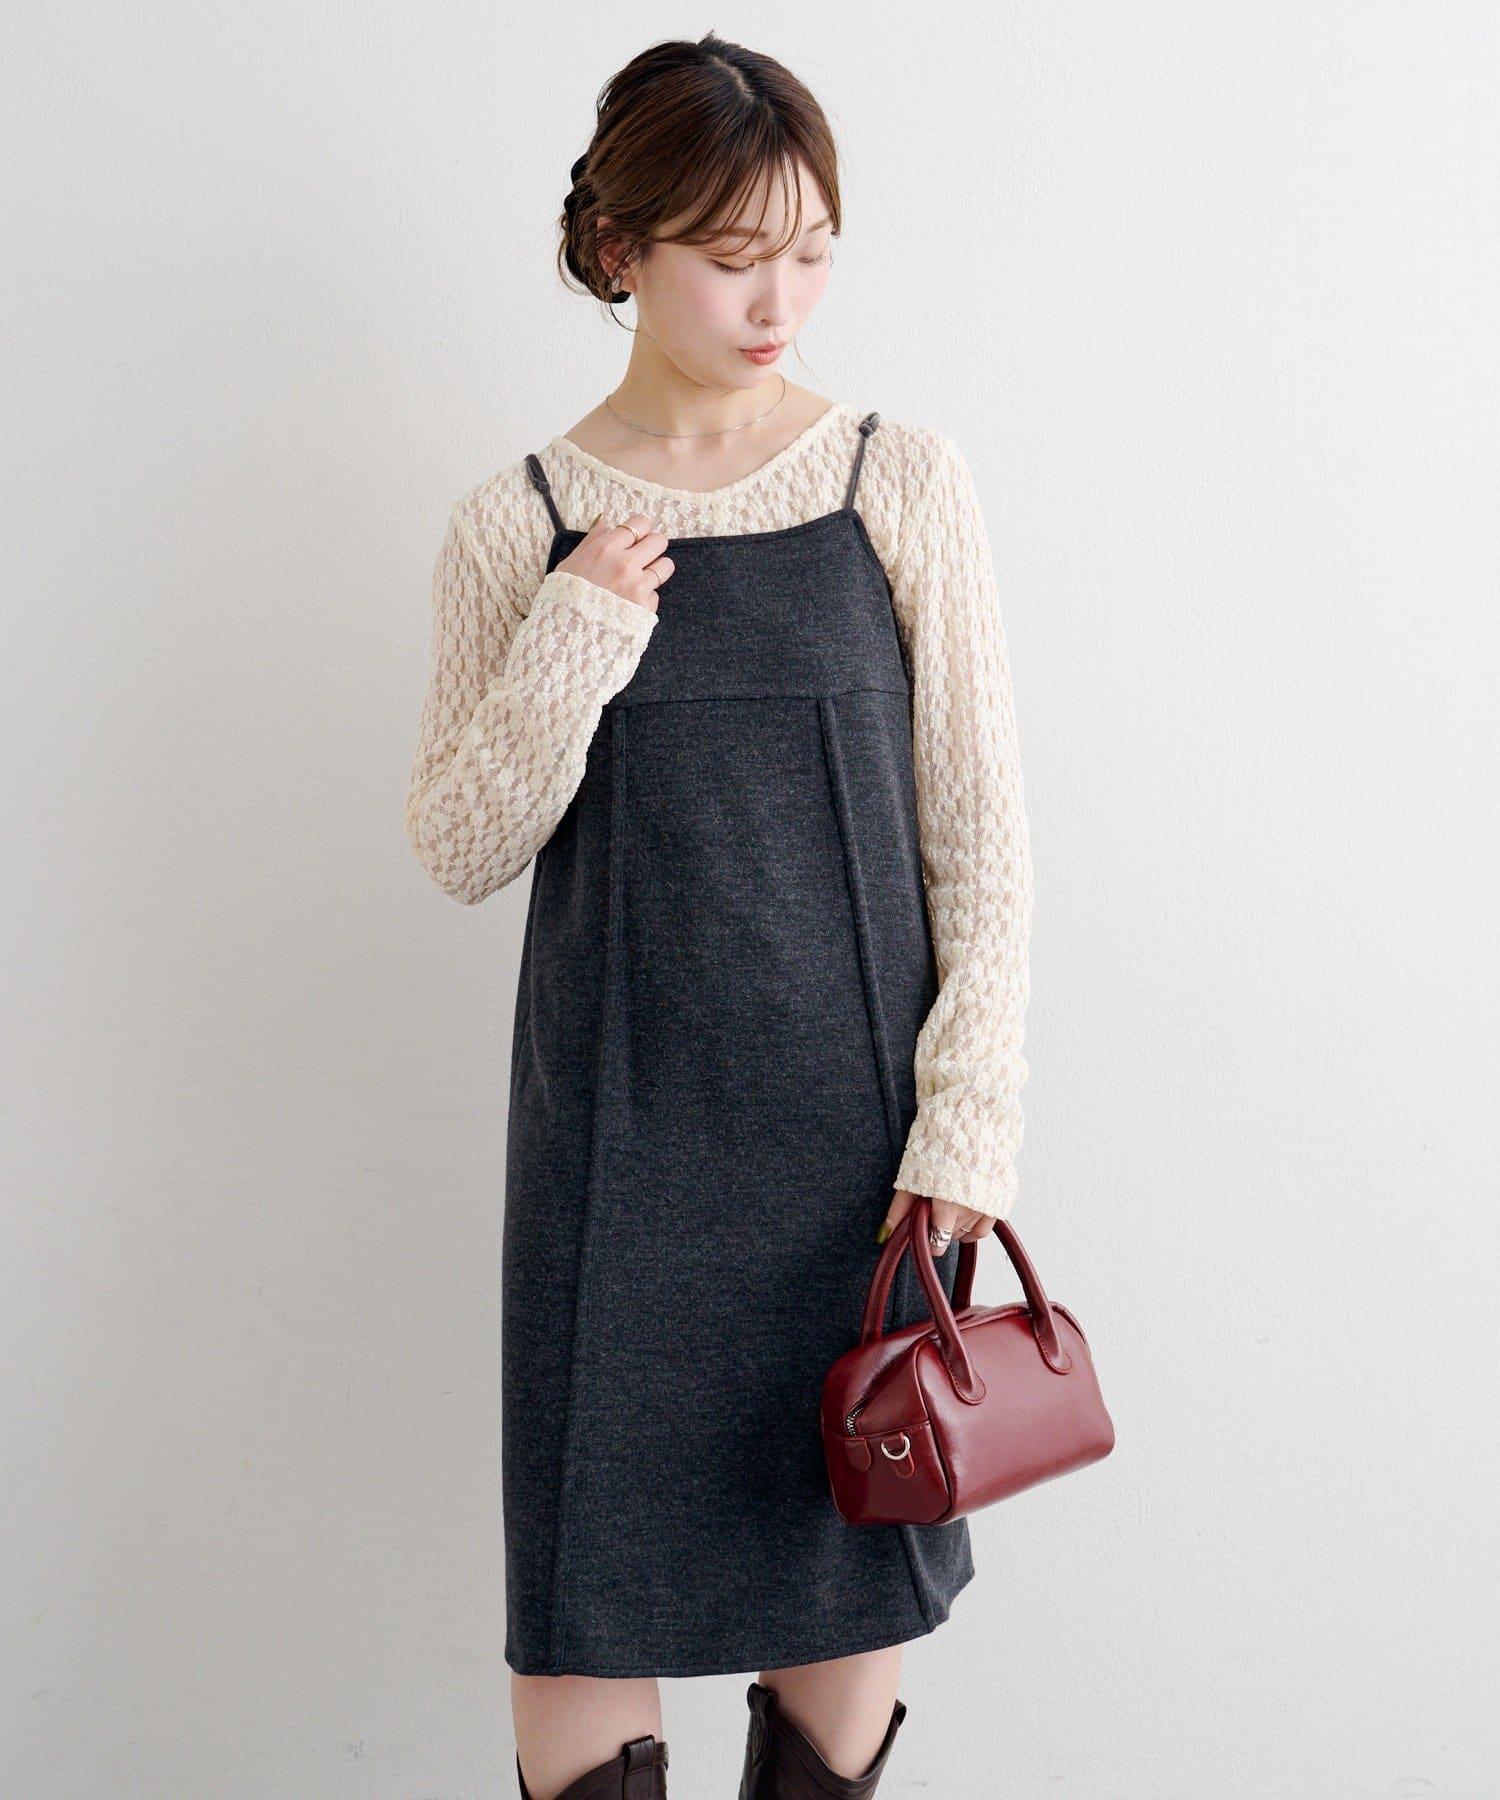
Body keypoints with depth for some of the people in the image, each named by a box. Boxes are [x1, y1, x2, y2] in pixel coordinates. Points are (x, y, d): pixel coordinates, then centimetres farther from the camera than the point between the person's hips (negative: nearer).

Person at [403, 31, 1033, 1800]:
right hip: (618, 1123, 0)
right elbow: (459, 847, 2)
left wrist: (966, 1118, -7)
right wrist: (573, 644, -13)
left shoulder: (903, 484, -1)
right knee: (585, 1603, 4)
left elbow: (980, 835, 0)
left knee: (855, 1583, 11)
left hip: (856, 1120, 0)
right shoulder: (516, 527, 1)